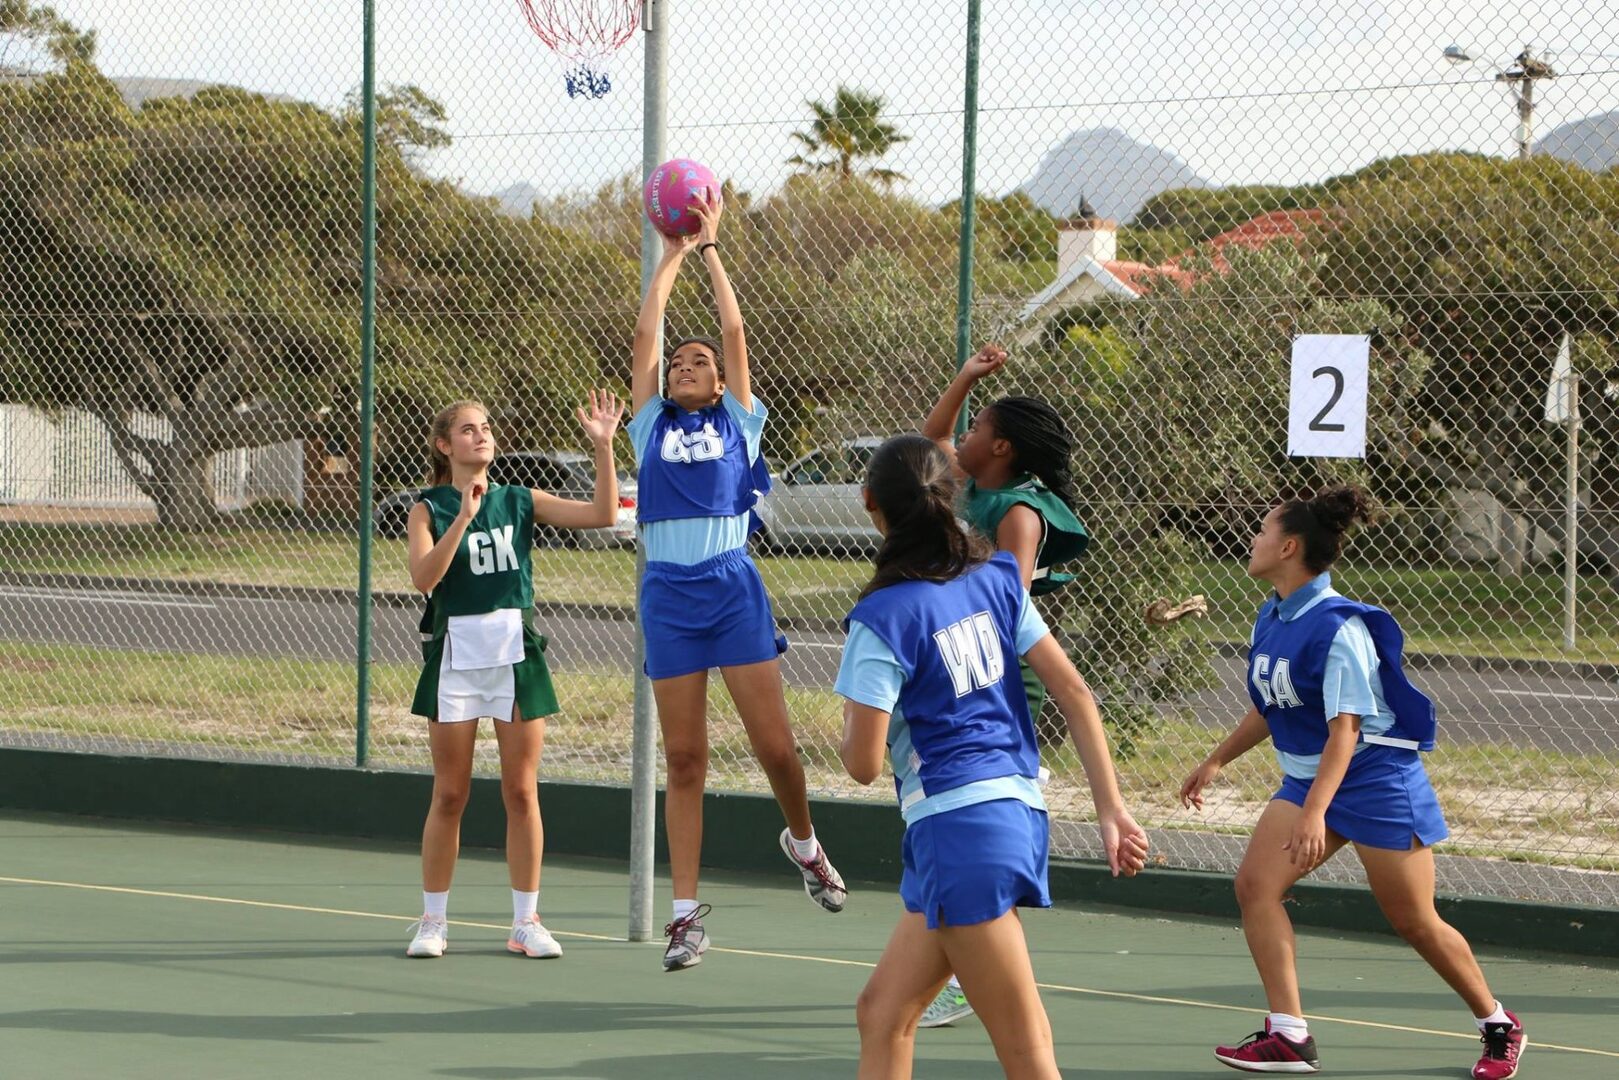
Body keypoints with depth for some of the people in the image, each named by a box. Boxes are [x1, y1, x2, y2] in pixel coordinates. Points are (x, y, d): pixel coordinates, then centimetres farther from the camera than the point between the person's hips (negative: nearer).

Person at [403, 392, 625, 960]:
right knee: (449, 795, 2)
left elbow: (603, 513, 0)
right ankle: (432, 921, 11)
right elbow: (423, 577, -16)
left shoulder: (520, 502, 7)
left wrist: (603, 445, -9)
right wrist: (464, 517, -23)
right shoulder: (429, 509, 1)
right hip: (455, 655, -2)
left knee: (522, 793, 3)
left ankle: (526, 922, 9)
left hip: (517, 653, 2)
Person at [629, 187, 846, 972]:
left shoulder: (738, 421, 11)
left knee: (774, 745, -4)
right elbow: (645, 333, 12)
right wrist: (674, 253, 18)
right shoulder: (652, 425, 14)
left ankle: (803, 840, 27)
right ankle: (686, 910, 5)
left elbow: (734, 330, 8)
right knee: (684, 760, 2)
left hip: (733, 586, -1)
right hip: (669, 591, 1)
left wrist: (711, 248, 15)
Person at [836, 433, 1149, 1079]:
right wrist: (1113, 812, 7)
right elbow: (1074, 693, 6)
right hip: (1021, 808, 8)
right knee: (883, 1012, 17)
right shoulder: (995, 578, 7)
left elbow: (864, 764, -11)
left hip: (959, 826, -8)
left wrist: (850, 719, 12)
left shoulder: (881, 618, -12)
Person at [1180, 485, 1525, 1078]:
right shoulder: (1271, 618, 4)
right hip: (1306, 775, 8)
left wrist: (1314, 812, -34)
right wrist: (1216, 761, 25)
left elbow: (1344, 728, -26)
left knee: (1414, 920, 0)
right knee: (1255, 882, -10)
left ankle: (1499, 1027, 21)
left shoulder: (1338, 627, -22)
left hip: (1374, 776, -8)